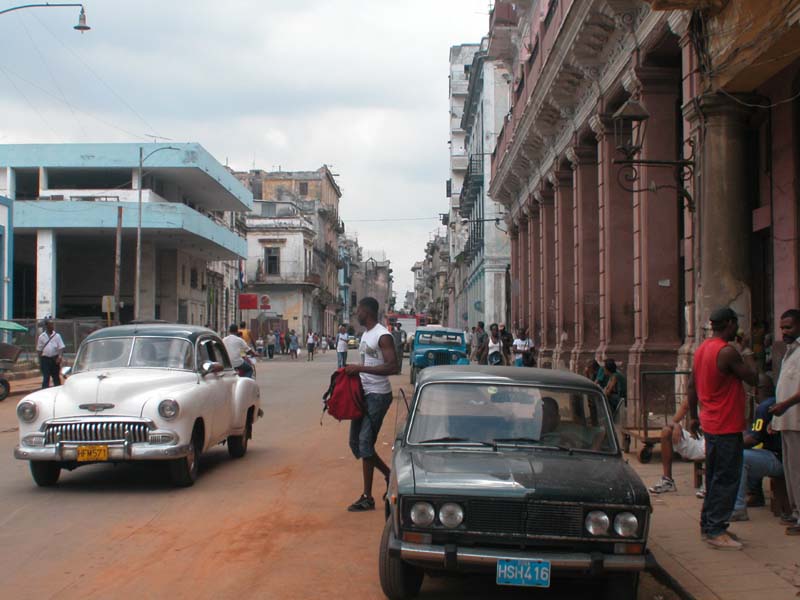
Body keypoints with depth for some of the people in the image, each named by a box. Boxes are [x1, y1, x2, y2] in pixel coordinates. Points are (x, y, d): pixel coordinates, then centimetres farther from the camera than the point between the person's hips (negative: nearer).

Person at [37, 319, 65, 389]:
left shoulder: (57, 336, 3)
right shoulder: (42, 337, 4)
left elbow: (61, 347, -1)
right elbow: (39, 350, 7)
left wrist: (59, 357, -17)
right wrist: (40, 362, 3)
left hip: (55, 359, 0)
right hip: (45, 359, 0)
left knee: (56, 377, 9)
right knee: (45, 378, -3)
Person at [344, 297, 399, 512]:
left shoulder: (382, 336, -14)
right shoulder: (365, 334, 15)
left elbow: (392, 367, -23)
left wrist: (360, 368, -24)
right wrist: (354, 371, 7)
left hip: (378, 395, -10)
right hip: (363, 393, 10)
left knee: (365, 443, -11)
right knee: (356, 443, 10)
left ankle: (367, 498, -5)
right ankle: (389, 475, 25)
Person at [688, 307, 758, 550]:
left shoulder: (702, 349, 9)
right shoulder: (727, 352, -19)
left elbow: (692, 385, 15)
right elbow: (753, 378, -13)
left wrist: (693, 416, 21)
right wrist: (747, 352, 1)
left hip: (711, 423, 9)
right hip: (727, 427, -9)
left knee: (714, 476, 17)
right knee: (726, 479, -5)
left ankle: (707, 524, 23)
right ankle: (716, 532, -3)